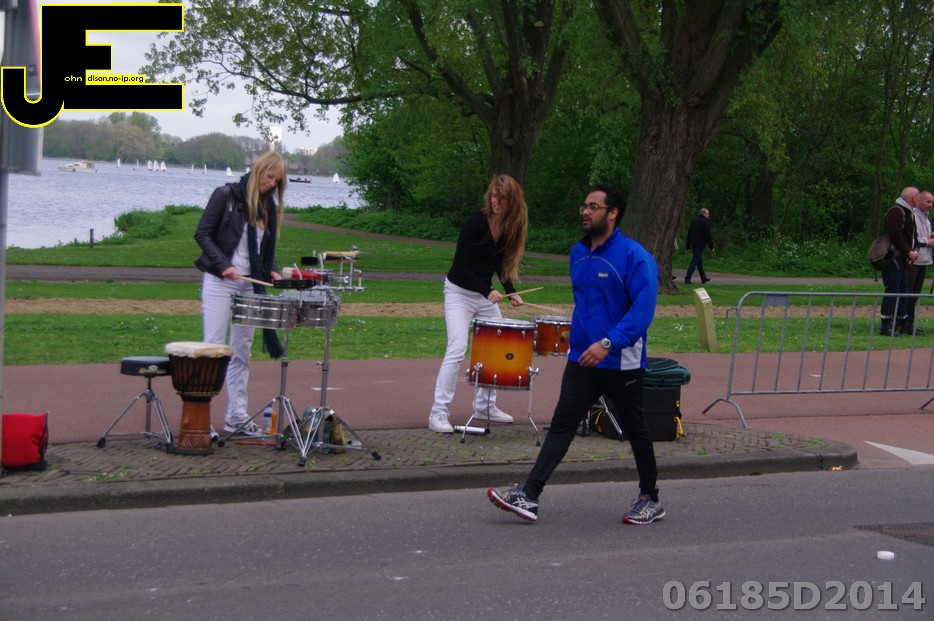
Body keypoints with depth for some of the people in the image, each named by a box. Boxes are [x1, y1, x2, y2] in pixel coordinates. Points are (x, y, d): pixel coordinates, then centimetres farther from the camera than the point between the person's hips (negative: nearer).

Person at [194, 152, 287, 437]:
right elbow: (202, 233, -8)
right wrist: (223, 265, -18)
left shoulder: (269, 206, 12)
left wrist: (272, 270, -1)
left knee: (242, 352, 8)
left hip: (250, 286, 6)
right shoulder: (226, 195, -5)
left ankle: (237, 416, 14)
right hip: (219, 283, -6)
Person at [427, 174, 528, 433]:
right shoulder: (475, 223, -19)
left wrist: (510, 292, -3)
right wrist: (487, 291, -28)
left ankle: (485, 406, 23)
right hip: (459, 291, -7)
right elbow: (460, 265, -20)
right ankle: (439, 413, -16)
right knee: (457, 348, -18)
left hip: (485, 293, 7)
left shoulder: (510, 227, 0)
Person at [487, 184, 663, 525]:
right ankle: (528, 496, -9)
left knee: (635, 429, 9)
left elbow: (643, 309, -22)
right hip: (581, 358, 6)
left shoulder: (634, 256, -14)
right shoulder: (578, 253, 9)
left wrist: (608, 343, -29)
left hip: (621, 363, -6)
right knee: (561, 424, -3)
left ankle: (650, 500, 25)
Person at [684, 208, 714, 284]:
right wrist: (711, 247, -7)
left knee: (699, 261, 16)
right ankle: (687, 279, -12)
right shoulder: (705, 222, -9)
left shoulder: (694, 221, 14)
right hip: (700, 245, -8)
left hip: (693, 245, 8)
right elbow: (708, 235, -12)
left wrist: (687, 246, 19)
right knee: (695, 261, -8)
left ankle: (703, 278, 24)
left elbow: (689, 234, 16)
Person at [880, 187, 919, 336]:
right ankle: (885, 326, -8)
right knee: (892, 291, -10)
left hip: (903, 259, 10)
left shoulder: (909, 213, 19)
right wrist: (909, 252, -17)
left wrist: (913, 251, 6)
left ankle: (903, 324, 20)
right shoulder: (896, 211, -13)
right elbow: (895, 235, -22)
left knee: (903, 292, 13)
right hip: (894, 259, -10)